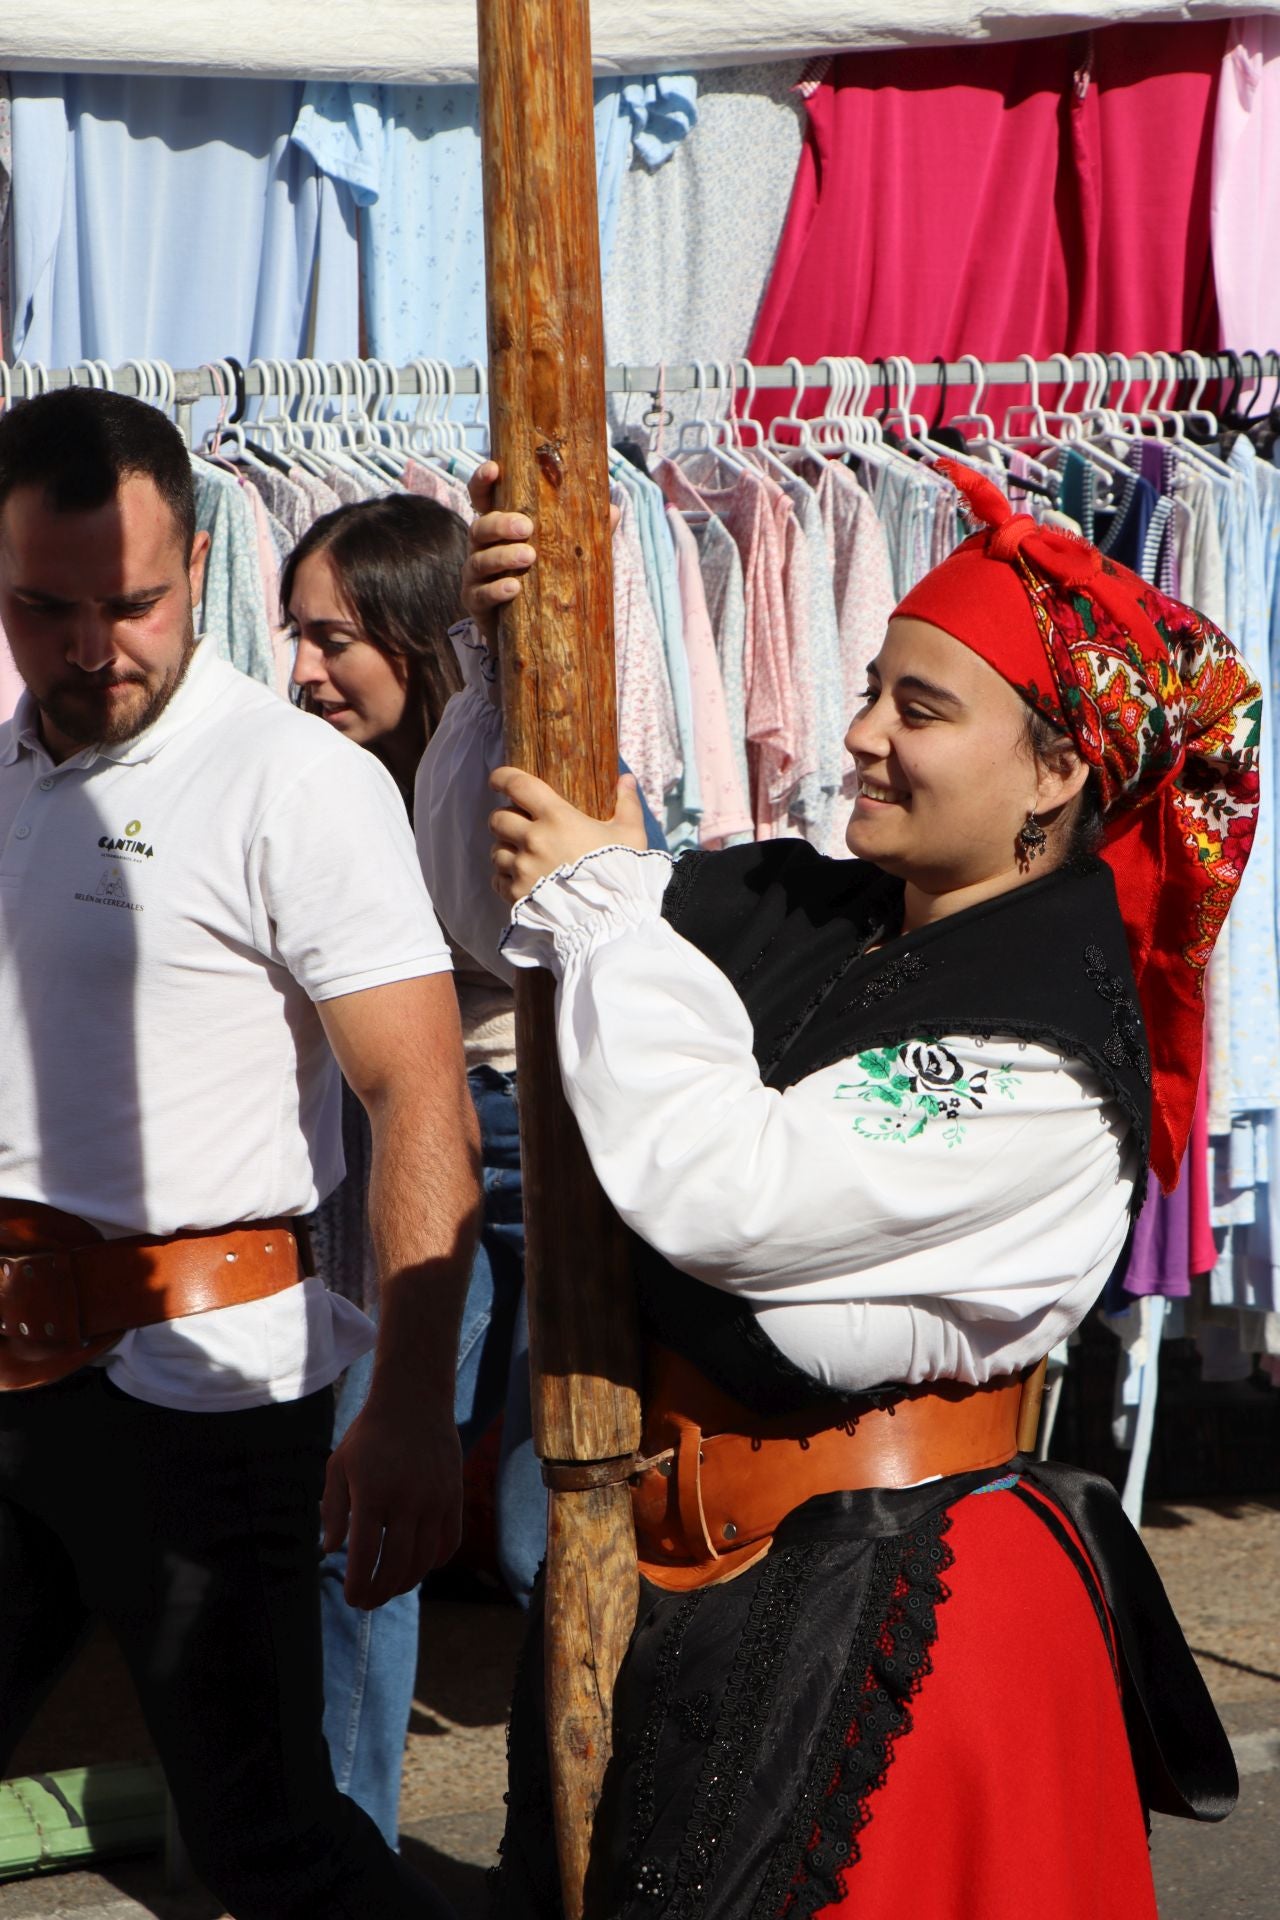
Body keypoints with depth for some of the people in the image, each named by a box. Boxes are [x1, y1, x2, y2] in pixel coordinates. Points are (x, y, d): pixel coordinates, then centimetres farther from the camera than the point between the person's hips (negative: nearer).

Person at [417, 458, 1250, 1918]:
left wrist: (600, 902, -18)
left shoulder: (1049, 1043, -20)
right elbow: (496, 898, 11)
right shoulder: (788, 909, 1)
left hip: (885, 1603, -7)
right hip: (673, 1572, 7)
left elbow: (723, 1190, -29)